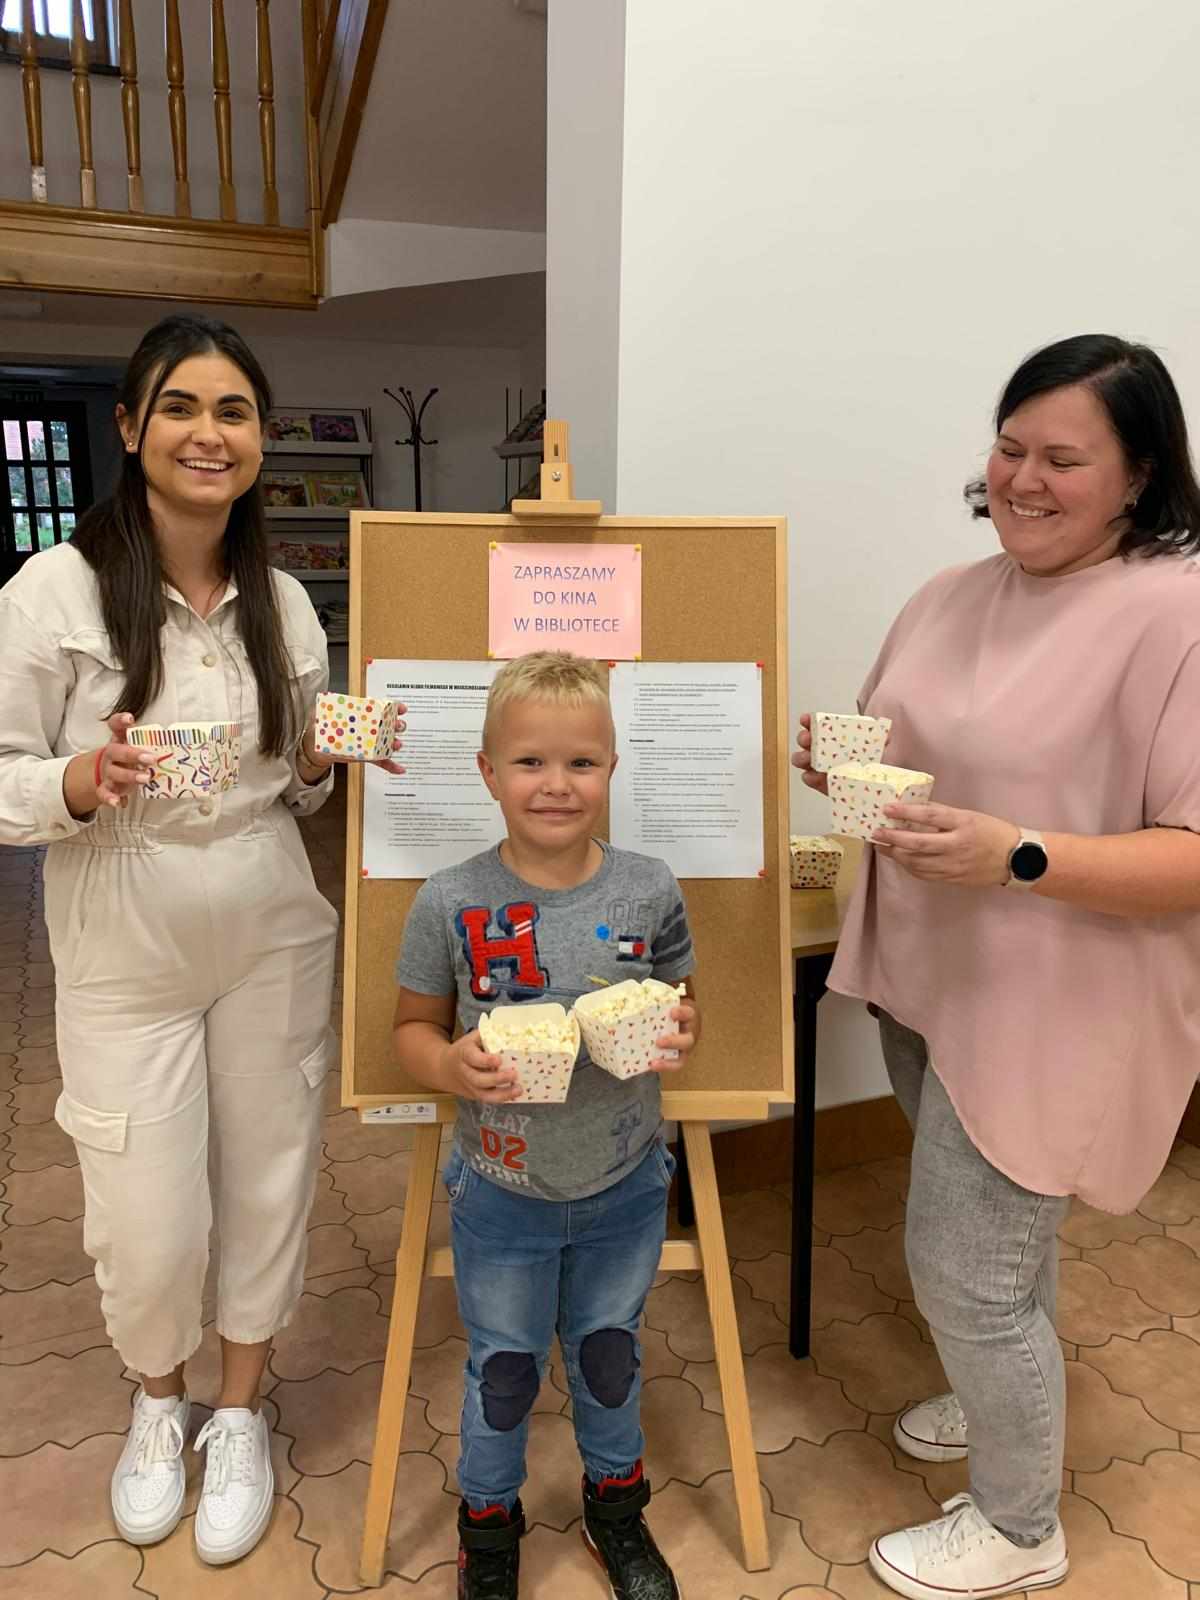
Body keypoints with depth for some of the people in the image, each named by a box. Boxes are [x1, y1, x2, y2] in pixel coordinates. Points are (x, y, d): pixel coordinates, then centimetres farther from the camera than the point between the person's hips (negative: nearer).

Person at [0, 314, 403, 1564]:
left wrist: (323, 763, -10)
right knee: (148, 1226, 7)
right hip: (127, 958, -3)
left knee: (269, 1184, 13)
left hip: (274, 940, 3)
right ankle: (156, 1399, 42)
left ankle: (239, 1413, 40)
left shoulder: (284, 602, 2)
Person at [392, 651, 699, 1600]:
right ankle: (489, 1521, 50)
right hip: (501, 1193, -1)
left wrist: (680, 1032, -19)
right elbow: (413, 1026, -4)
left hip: (625, 1188, 2)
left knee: (609, 1353, 24)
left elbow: (684, 1002, 3)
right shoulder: (451, 903, -17)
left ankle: (616, 1502, 54)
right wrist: (452, 1066, -25)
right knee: (503, 1368, 20)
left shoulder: (649, 891, -13)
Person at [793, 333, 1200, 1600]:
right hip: (930, 976, 7)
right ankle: (1010, 1399, 53)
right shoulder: (953, 596, 6)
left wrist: (1018, 858, -31)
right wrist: (843, 767, -8)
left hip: (1053, 1007, -7)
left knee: (961, 1265, 4)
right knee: (998, 1233, 25)